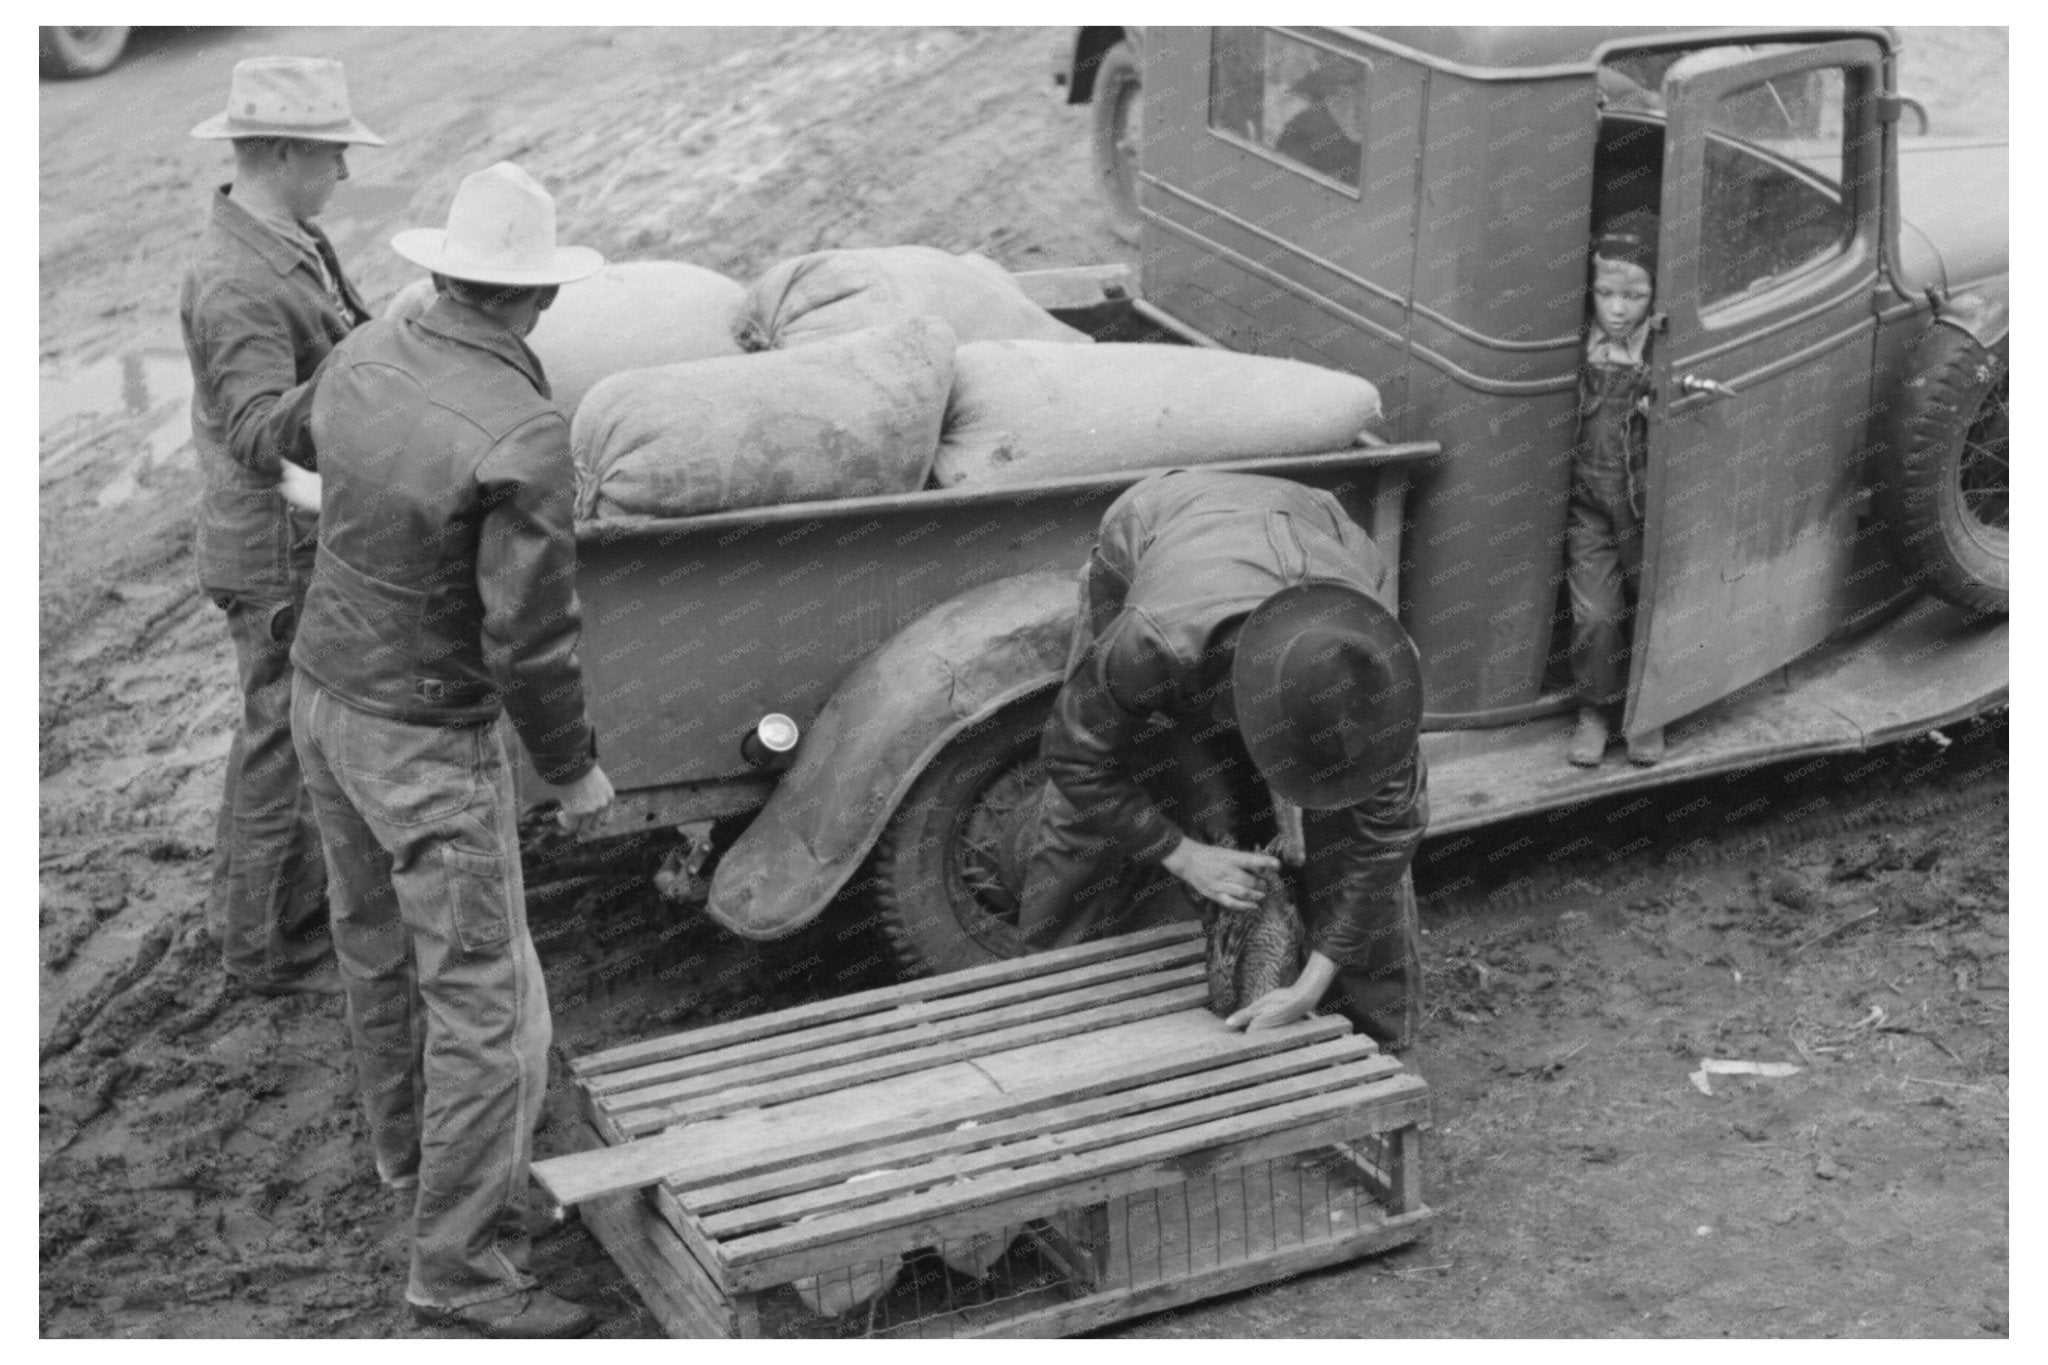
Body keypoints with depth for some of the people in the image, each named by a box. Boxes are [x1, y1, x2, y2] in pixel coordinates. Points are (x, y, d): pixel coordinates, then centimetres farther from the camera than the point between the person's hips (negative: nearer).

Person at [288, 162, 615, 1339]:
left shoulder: (361, 361, -5)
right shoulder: (525, 435, -28)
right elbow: (530, 643, -24)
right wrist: (577, 769, -8)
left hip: (327, 694, 8)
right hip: (428, 742, -8)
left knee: (385, 944, 26)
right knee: (488, 1002, 1)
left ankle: (414, 1137, 46)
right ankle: (462, 1264, 9)